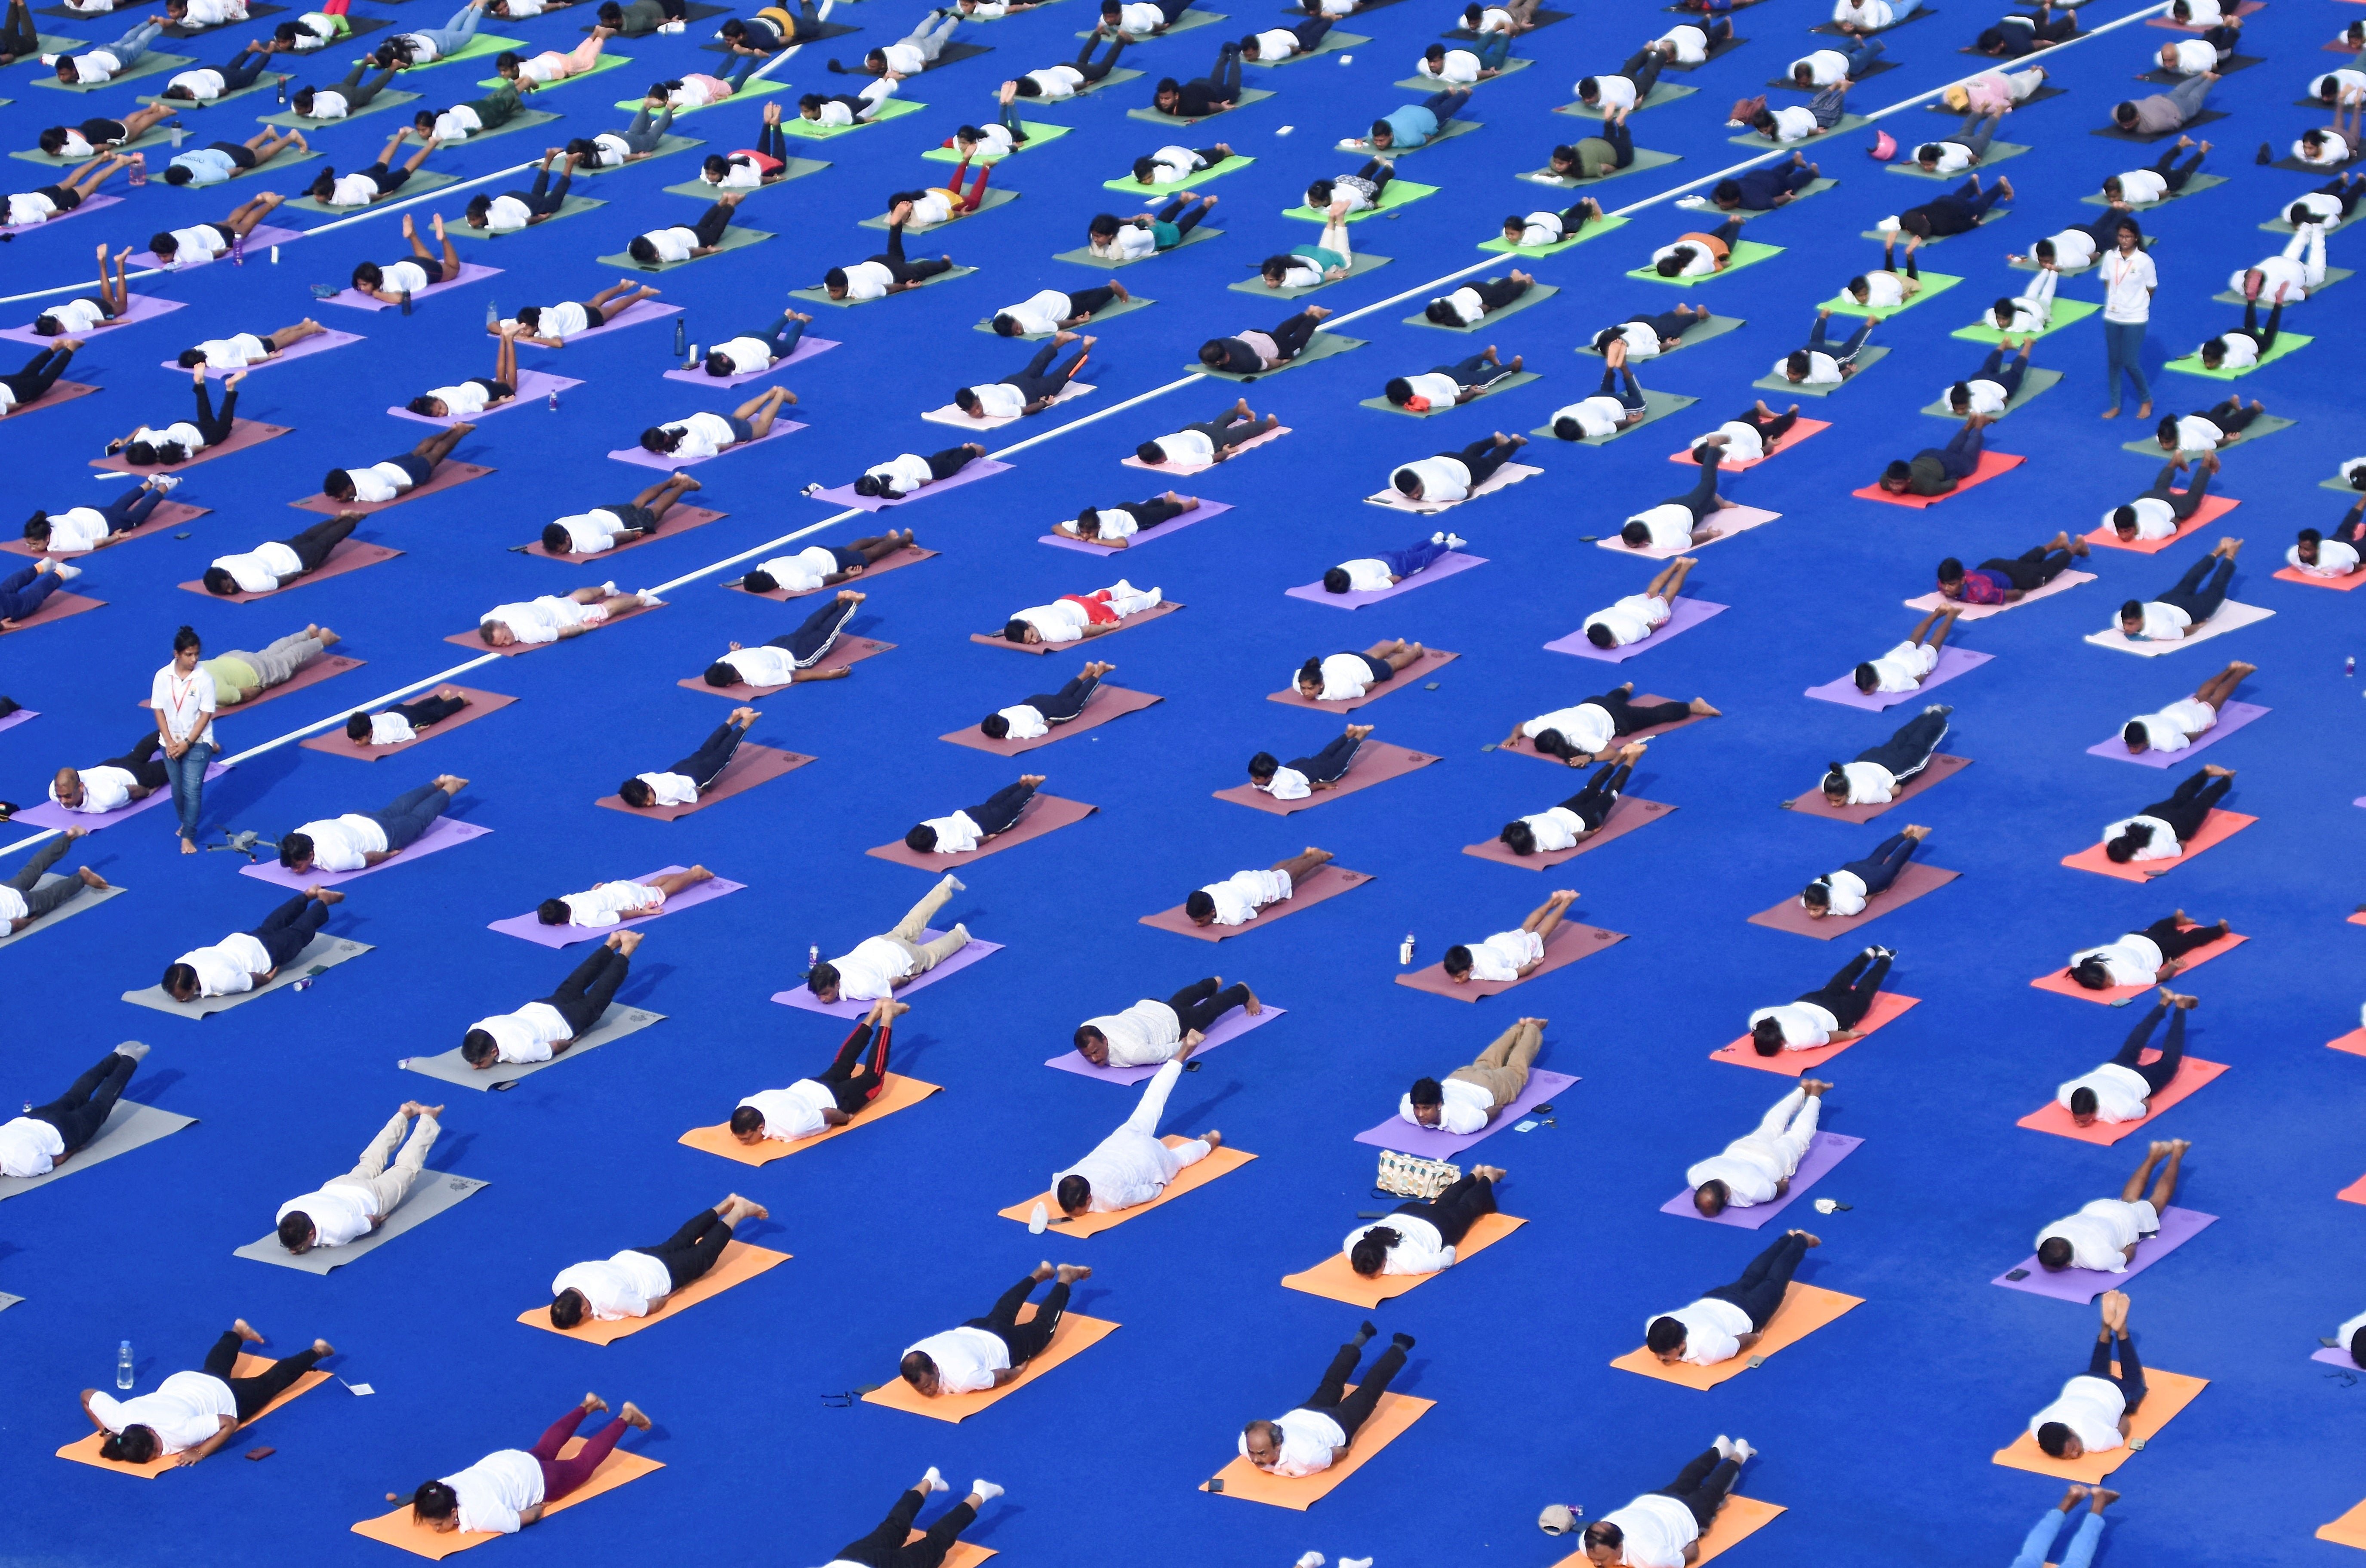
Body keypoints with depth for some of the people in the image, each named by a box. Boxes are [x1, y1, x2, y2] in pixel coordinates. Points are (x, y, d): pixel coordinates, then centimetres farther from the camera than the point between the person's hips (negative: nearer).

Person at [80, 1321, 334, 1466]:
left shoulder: (178, 1432, -45)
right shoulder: (121, 1418, -35)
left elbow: (230, 1423, -38)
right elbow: (87, 1395, -21)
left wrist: (200, 1453, -42)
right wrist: (106, 1432, -23)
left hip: (222, 1397, -5)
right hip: (179, 1383, 5)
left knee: (271, 1382, 25)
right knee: (217, 1367, 40)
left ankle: (316, 1352, 49)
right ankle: (238, 1332, 68)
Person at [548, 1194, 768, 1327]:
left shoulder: (612, 1299, -46)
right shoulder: (559, 1284, -28)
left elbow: (653, 1306, -31)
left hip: (660, 1273, -6)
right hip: (632, 1257, 6)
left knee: (704, 1255, 24)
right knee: (680, 1241, 32)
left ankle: (739, 1211, 46)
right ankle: (728, 1204, 53)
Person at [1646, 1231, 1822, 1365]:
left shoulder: (1710, 1349, -48)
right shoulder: (1654, 1329, -34)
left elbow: (1741, 1342, -29)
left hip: (1745, 1313, -4)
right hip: (1712, 1300, 4)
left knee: (1773, 1285, 28)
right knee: (1749, 1280, 34)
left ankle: (1801, 1241, 56)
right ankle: (1788, 1239, 60)